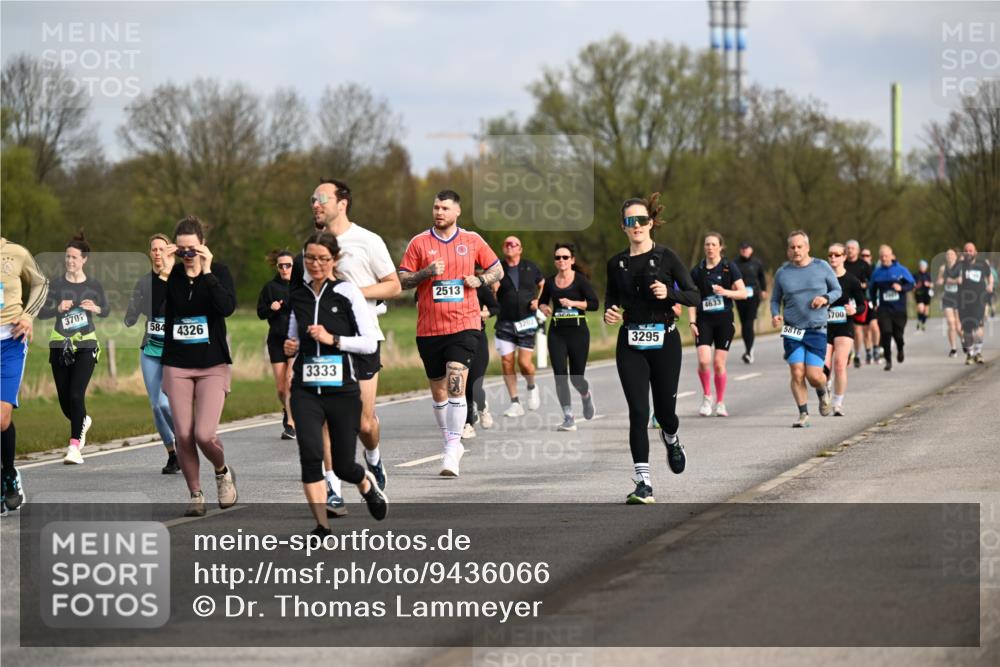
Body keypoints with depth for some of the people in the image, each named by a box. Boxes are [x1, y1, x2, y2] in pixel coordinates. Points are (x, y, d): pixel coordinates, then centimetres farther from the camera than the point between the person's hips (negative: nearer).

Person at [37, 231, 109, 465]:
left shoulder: (94, 286, 2)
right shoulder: (57, 284, 1)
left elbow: (106, 312, 13)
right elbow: (41, 313, -3)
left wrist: (96, 308, -9)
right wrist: (58, 309, -22)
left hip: (86, 345, -2)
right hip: (60, 346, 2)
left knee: (76, 395, -17)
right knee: (64, 400, 6)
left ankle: (75, 448, -18)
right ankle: (83, 421, 41)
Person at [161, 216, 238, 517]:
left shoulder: (219, 271, -3)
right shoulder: (171, 275, 1)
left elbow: (227, 307, -20)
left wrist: (207, 272, -22)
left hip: (213, 364, -2)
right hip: (177, 365, 2)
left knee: (204, 434, -13)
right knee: (183, 436, -1)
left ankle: (223, 472, 18)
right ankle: (195, 495, 17)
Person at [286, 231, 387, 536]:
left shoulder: (348, 292, -4)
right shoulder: (297, 296, 9)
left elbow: (370, 342, -6)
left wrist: (333, 339, -17)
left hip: (343, 389, -3)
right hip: (306, 390, 3)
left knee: (343, 466, 4)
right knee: (310, 453, -18)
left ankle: (367, 483, 41)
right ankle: (322, 526, -11)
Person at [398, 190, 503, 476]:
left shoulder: (472, 241, 5)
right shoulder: (419, 243, 4)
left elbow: (498, 270, 15)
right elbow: (402, 280, 3)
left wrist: (479, 280, -4)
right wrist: (427, 272, -13)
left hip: (464, 324, -2)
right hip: (429, 329, 2)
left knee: (456, 385, -17)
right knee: (438, 391, 9)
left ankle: (452, 450, -16)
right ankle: (451, 444, 26)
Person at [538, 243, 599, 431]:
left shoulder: (580, 280, -5)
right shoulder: (550, 281, 6)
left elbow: (594, 303, -11)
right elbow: (542, 301, 21)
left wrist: (572, 303, -21)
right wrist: (544, 307, -1)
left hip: (578, 330, -3)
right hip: (556, 332, 3)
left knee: (576, 376, 2)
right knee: (560, 375, -9)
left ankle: (586, 396, 39)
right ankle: (568, 419, -4)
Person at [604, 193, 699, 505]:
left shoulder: (666, 257, -3)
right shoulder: (616, 263, 6)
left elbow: (694, 295, -2)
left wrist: (669, 293, -20)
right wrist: (608, 313, -3)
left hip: (664, 339, -2)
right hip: (630, 344, 2)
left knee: (664, 409, 6)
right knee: (638, 412, -9)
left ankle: (671, 438, 44)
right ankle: (643, 483, -9)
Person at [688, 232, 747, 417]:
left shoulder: (729, 268, 1)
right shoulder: (697, 271, 6)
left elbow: (743, 293, -1)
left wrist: (725, 292, -19)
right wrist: (692, 322, -1)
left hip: (724, 319, -1)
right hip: (704, 320, 1)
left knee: (719, 363, 0)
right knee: (703, 361, -15)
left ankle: (720, 402, 15)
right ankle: (706, 397, 6)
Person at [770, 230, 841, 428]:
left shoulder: (821, 267, 1)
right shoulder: (782, 273, 4)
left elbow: (837, 290, 10)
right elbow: (775, 299, 13)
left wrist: (825, 298, -12)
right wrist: (775, 315, -7)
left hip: (817, 331, -1)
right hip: (792, 331, 1)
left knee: (814, 376, -7)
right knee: (797, 373, -9)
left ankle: (823, 393, 28)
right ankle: (803, 414, 3)